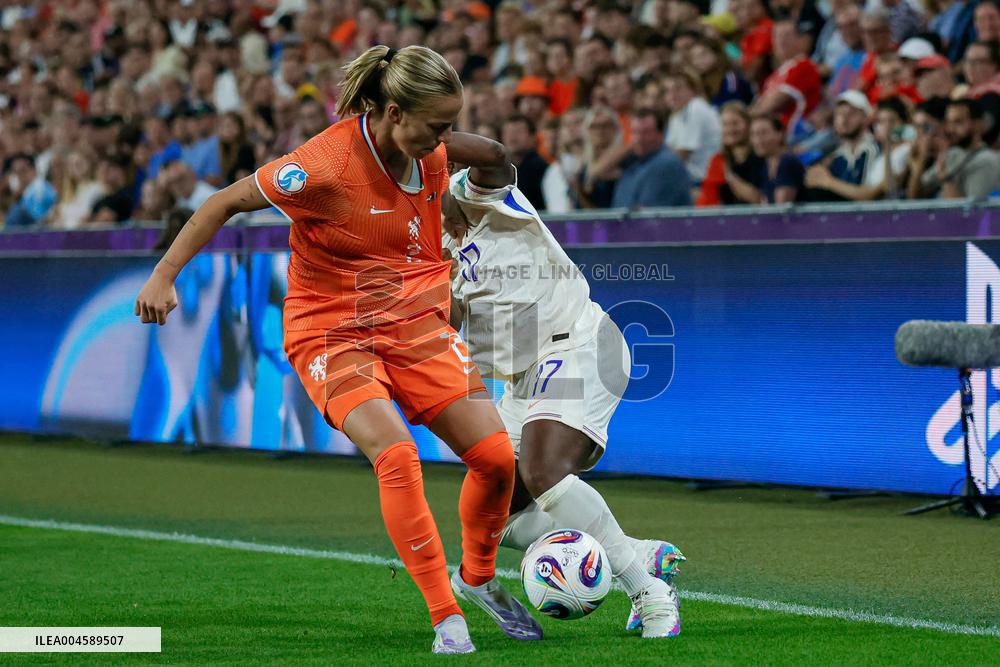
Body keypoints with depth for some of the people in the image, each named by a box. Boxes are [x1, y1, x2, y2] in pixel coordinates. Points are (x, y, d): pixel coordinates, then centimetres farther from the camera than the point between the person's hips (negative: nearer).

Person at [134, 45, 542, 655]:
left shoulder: (432, 148, -5)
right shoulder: (324, 165, -23)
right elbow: (227, 202, -11)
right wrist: (164, 276, -12)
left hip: (418, 324, 6)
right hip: (333, 333, -6)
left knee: (496, 456, -5)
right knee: (397, 456, -28)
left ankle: (477, 578, 23)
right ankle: (447, 619, -19)